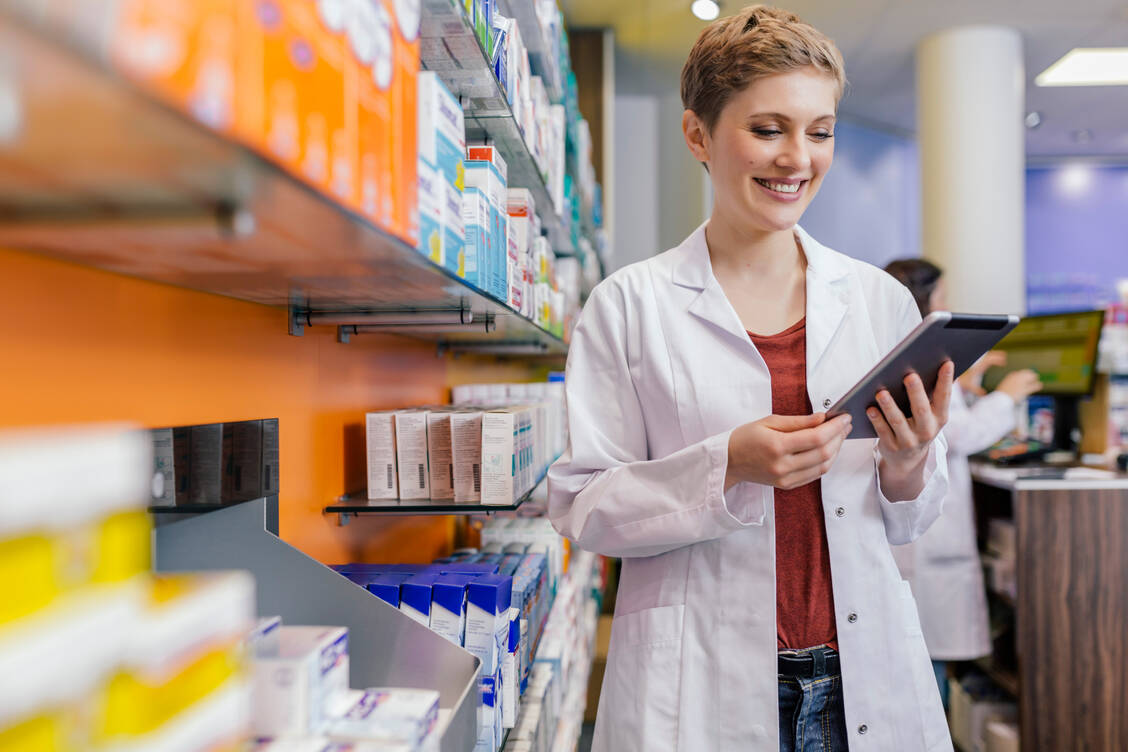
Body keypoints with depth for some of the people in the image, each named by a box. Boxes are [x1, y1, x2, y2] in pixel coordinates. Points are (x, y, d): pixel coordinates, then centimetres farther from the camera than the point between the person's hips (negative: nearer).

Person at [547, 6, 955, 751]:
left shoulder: (881, 299, 3)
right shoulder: (630, 305, -7)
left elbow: (909, 523, 9)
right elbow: (582, 508, -10)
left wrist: (908, 463, -12)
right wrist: (730, 467, -22)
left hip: (861, 674, 4)